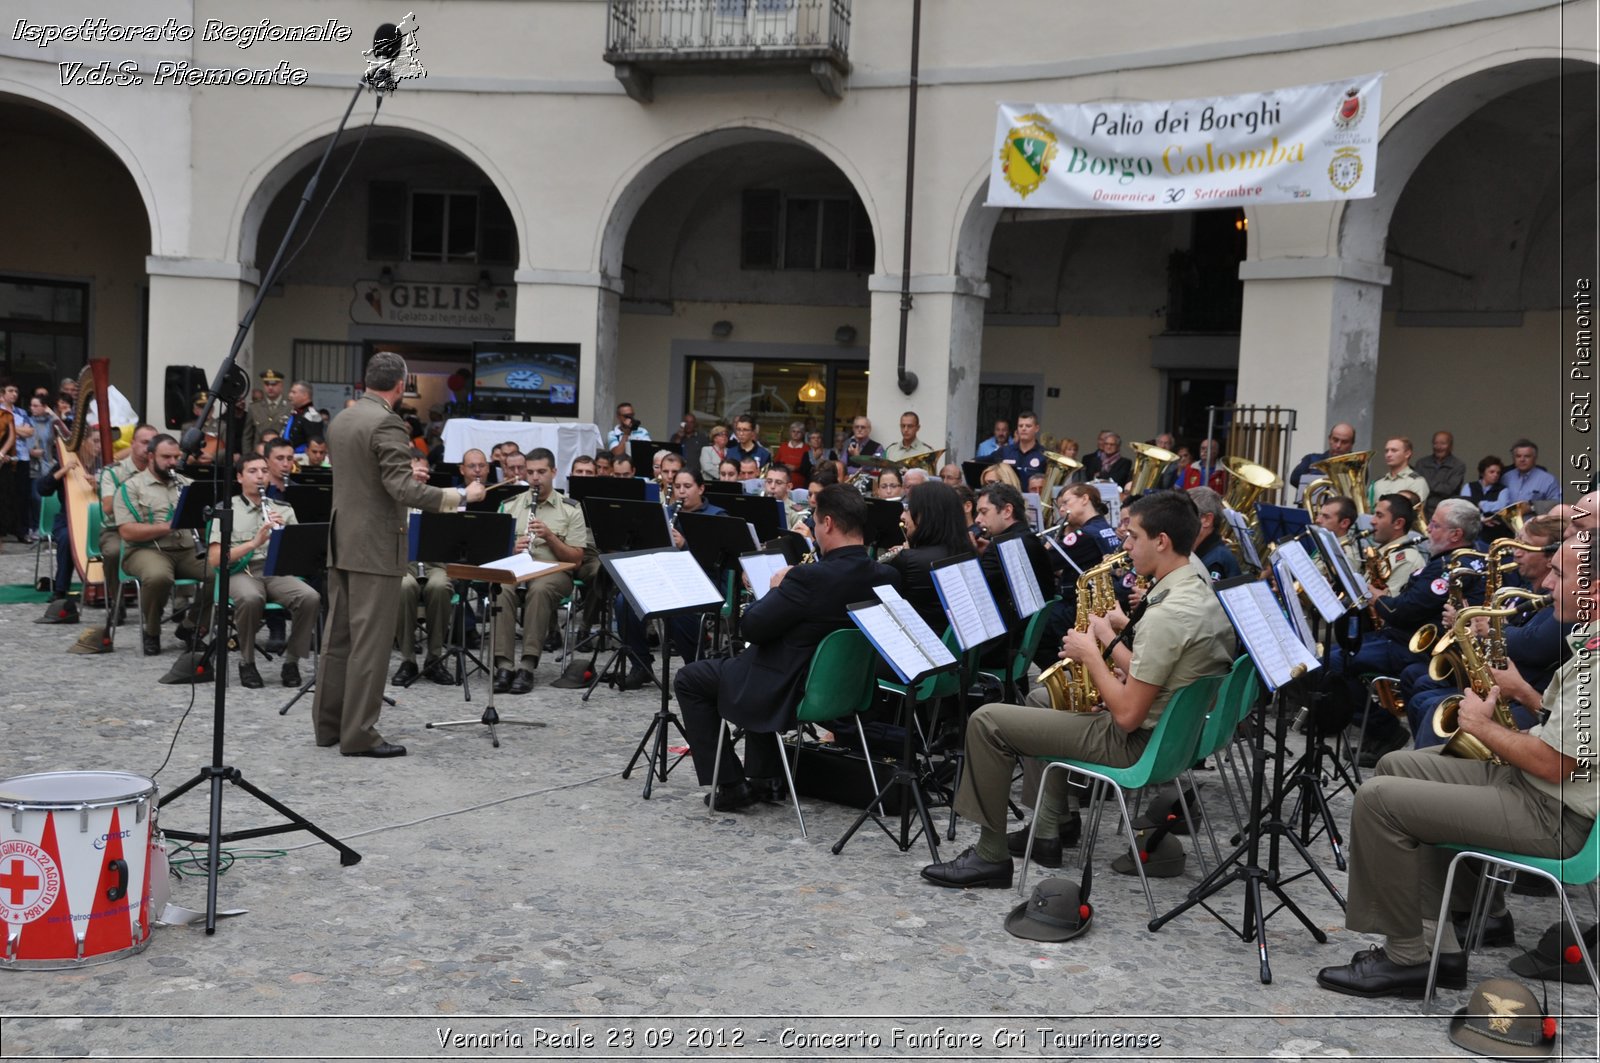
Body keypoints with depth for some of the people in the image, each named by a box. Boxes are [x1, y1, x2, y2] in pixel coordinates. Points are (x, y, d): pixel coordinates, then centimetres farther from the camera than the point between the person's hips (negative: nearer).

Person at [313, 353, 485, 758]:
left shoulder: (341, 421, 12)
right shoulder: (387, 424, -16)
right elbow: (402, 488, -23)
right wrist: (461, 496, -18)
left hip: (342, 542, 9)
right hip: (376, 547, -9)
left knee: (338, 636, 12)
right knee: (370, 642, -5)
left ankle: (328, 724, 19)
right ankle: (359, 734, -2)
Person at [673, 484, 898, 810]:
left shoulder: (810, 578, -27)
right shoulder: (884, 578, -7)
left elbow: (750, 627, -20)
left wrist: (777, 588, -3)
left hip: (789, 692, -7)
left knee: (688, 679, 14)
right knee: (761, 653, 37)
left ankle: (731, 785, 12)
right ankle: (765, 777, 33)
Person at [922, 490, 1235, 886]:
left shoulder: (1167, 615, -28)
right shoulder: (1202, 592, 4)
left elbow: (1127, 715, -26)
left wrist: (1090, 654, -14)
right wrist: (1113, 643, 2)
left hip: (1134, 742, -10)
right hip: (1170, 726, 10)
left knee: (987, 721, -7)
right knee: (1040, 698, 30)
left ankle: (990, 855, 2)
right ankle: (1046, 834, 27)